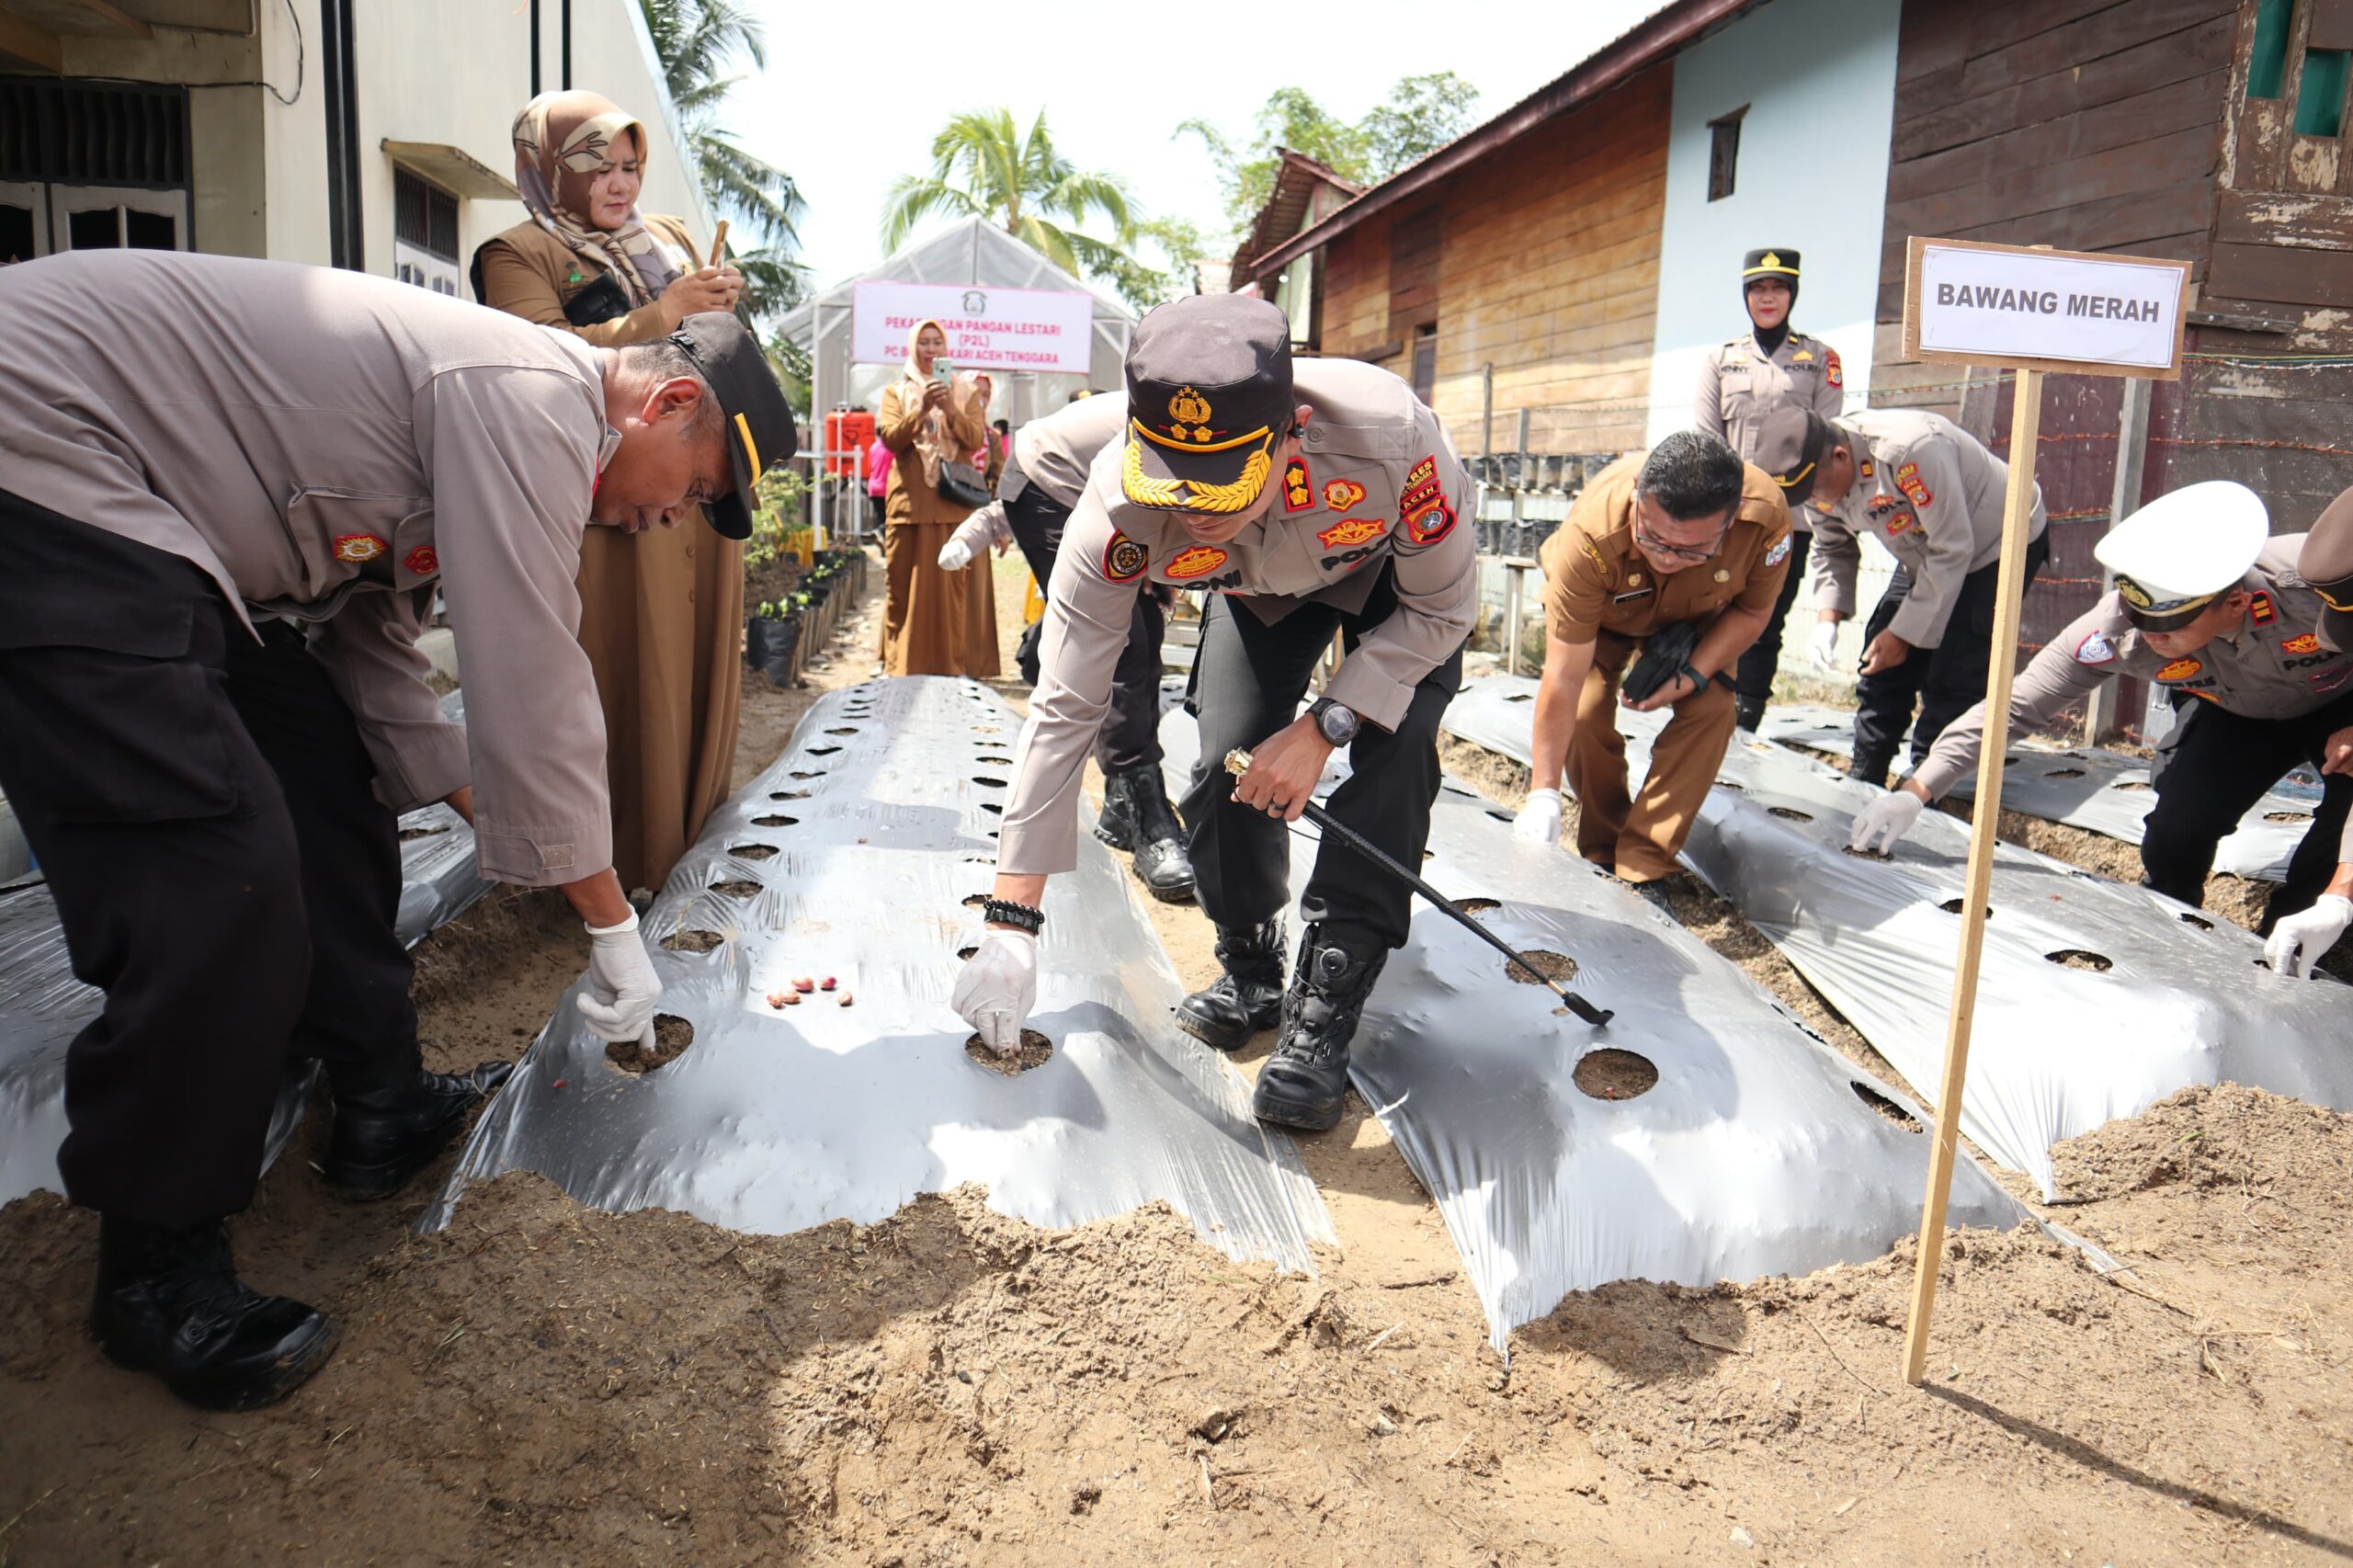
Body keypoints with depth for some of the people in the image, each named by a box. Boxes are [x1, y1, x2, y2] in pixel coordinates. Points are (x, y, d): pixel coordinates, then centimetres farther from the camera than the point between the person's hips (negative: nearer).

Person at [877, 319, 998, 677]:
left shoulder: (963, 391, 15)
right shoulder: (896, 392, 12)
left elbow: (976, 439, 1)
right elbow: (891, 438, -4)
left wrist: (950, 409, -14)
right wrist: (921, 410, -17)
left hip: (954, 501, 1)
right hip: (911, 499, 0)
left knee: (953, 584, -4)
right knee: (906, 584, -3)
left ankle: (953, 663, -1)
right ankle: (904, 665, 1)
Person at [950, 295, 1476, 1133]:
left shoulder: (1390, 436, -43)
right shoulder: (1118, 511, -37)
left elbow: (1443, 607, -22)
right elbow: (1062, 710, -31)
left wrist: (1325, 725, -32)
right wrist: (1010, 927, -31)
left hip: (1396, 572, -1)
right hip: (1258, 588, 2)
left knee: (1392, 758, -22)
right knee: (1229, 762, -13)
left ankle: (1321, 1014, -13)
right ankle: (1249, 972, 13)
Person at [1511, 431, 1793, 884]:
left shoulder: (1767, 518, -39)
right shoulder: (1591, 535, -44)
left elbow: (1752, 610, -14)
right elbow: (1563, 679, -38)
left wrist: (1694, 675, -28)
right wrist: (1544, 795, -37)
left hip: (1695, 616, 2)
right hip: (1604, 611, -2)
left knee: (1710, 709, -18)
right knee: (1585, 712, -20)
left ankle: (1643, 868, -10)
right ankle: (1602, 857, 2)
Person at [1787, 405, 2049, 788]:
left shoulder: (1912, 450, -38)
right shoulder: (1818, 472, -14)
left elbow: (1951, 550, -30)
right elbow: (1832, 551, 0)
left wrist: (1903, 634, -25)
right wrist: (1827, 620, -16)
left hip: (1999, 544, -7)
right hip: (1924, 556, 8)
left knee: (1950, 684, -15)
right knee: (1883, 669, 3)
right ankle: (1861, 788, 13)